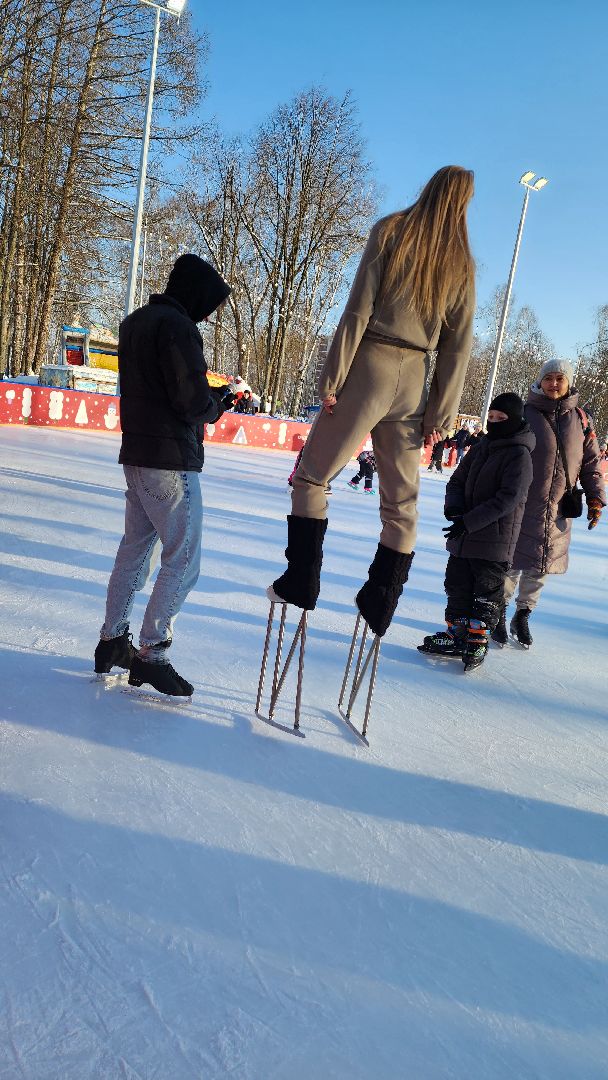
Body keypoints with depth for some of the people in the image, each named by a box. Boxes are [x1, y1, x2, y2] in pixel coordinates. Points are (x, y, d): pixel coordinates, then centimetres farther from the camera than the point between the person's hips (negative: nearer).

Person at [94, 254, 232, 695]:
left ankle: (113, 641, 23)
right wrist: (222, 400, 1)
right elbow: (193, 402, -20)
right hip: (170, 459, -9)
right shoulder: (178, 326, -15)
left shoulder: (136, 320, 15)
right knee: (183, 559, -3)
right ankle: (152, 653, 1)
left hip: (137, 454, 10)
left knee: (136, 547, 16)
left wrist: (212, 396, 9)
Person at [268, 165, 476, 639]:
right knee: (401, 502, 10)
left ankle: (302, 581, 5)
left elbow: (358, 311, -7)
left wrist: (332, 378, -7)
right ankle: (380, 607, 17)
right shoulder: (462, 264, 12)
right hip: (415, 382, 4)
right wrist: (441, 415, 8)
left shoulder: (391, 231, 3)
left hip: (370, 367, -4)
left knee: (312, 476, 9)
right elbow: (458, 347, 7)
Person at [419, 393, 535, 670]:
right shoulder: (481, 447, 10)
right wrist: (454, 507, -9)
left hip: (494, 539, -7)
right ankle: (456, 636, 26)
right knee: (457, 587, 13)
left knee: (486, 594, 4)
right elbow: (457, 481, 13)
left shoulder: (519, 455, -10)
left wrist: (468, 521, -22)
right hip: (463, 536, 7)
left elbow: (507, 499, -19)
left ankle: (477, 642, 16)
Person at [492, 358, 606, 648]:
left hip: (558, 512, 3)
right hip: (521, 507, -3)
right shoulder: (524, 414, -3)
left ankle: (523, 616, 27)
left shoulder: (579, 419, 7)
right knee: (512, 564, 1)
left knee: (539, 569, 10)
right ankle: (499, 615, 19)